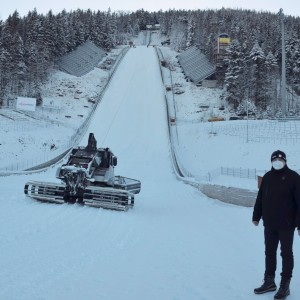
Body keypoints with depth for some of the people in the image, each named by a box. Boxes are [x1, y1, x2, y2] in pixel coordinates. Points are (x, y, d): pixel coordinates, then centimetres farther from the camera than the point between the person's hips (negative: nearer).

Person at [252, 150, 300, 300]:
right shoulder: (267, 177, 6)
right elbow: (260, 198, 12)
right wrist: (256, 216, 13)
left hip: (286, 225, -5)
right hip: (269, 224, 5)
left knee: (286, 253, 6)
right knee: (269, 252, 14)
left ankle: (285, 285, 16)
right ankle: (269, 281, 27)